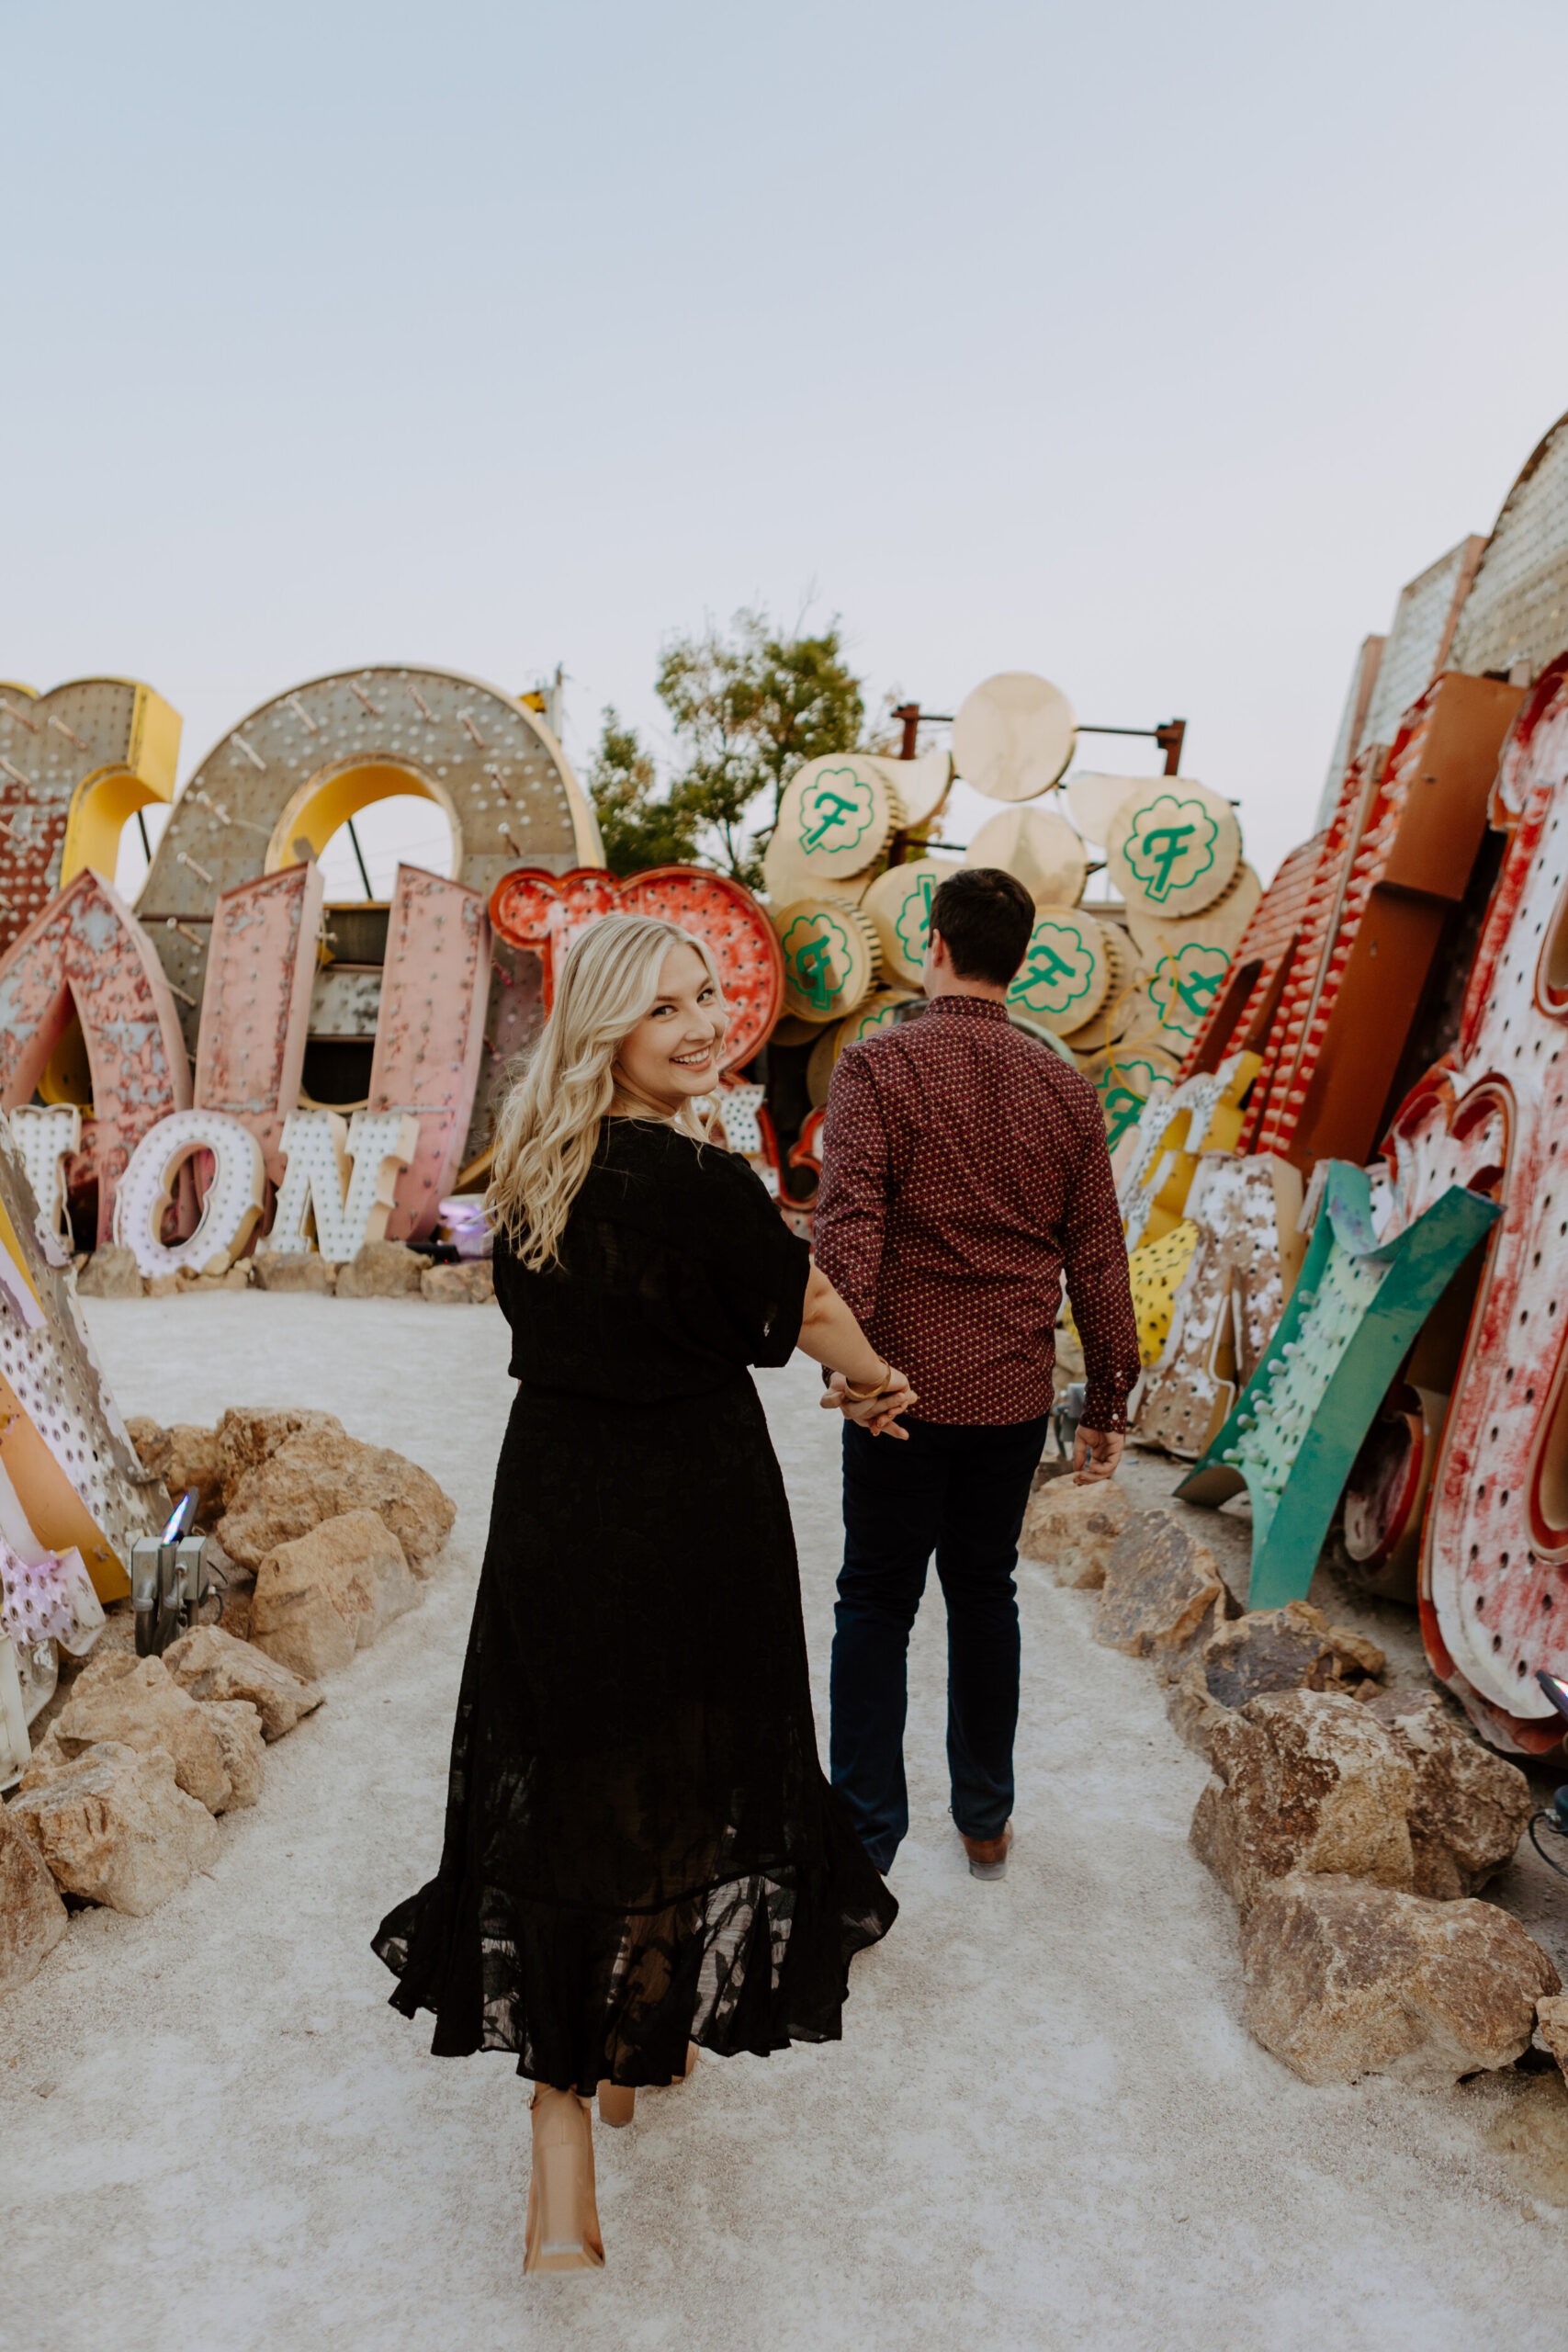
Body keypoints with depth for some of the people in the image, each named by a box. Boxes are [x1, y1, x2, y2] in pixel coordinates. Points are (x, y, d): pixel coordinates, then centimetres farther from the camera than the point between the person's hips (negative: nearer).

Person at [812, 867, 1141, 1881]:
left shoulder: (878, 1066, -7)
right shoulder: (1066, 1088, 4)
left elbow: (848, 1221, -21)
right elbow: (1098, 1258, 5)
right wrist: (1109, 1400, 11)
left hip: (906, 1382, -3)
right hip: (1016, 1391, 4)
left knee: (879, 1604, 9)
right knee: (985, 1590, 18)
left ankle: (865, 1837, 16)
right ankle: (986, 1819, 31)